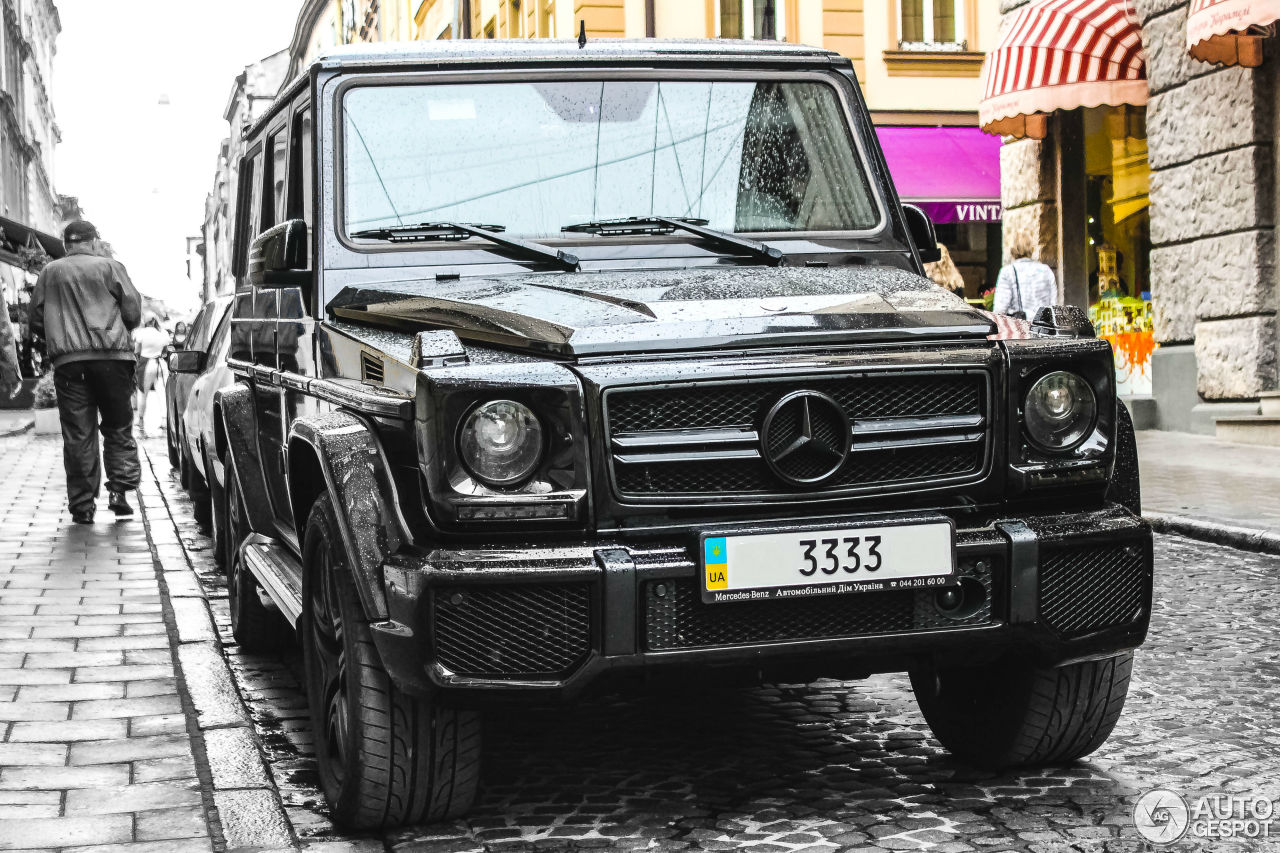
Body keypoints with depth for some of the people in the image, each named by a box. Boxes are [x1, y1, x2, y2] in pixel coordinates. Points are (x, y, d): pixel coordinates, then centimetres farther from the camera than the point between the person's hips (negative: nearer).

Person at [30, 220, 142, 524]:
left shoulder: (49, 273, 11)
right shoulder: (110, 267, 3)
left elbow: (36, 321, 13)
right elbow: (133, 313, 1)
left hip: (67, 361, 2)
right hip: (111, 356, -1)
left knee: (77, 435, 3)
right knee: (118, 428, 10)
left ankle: (82, 505, 2)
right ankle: (119, 490, -2)